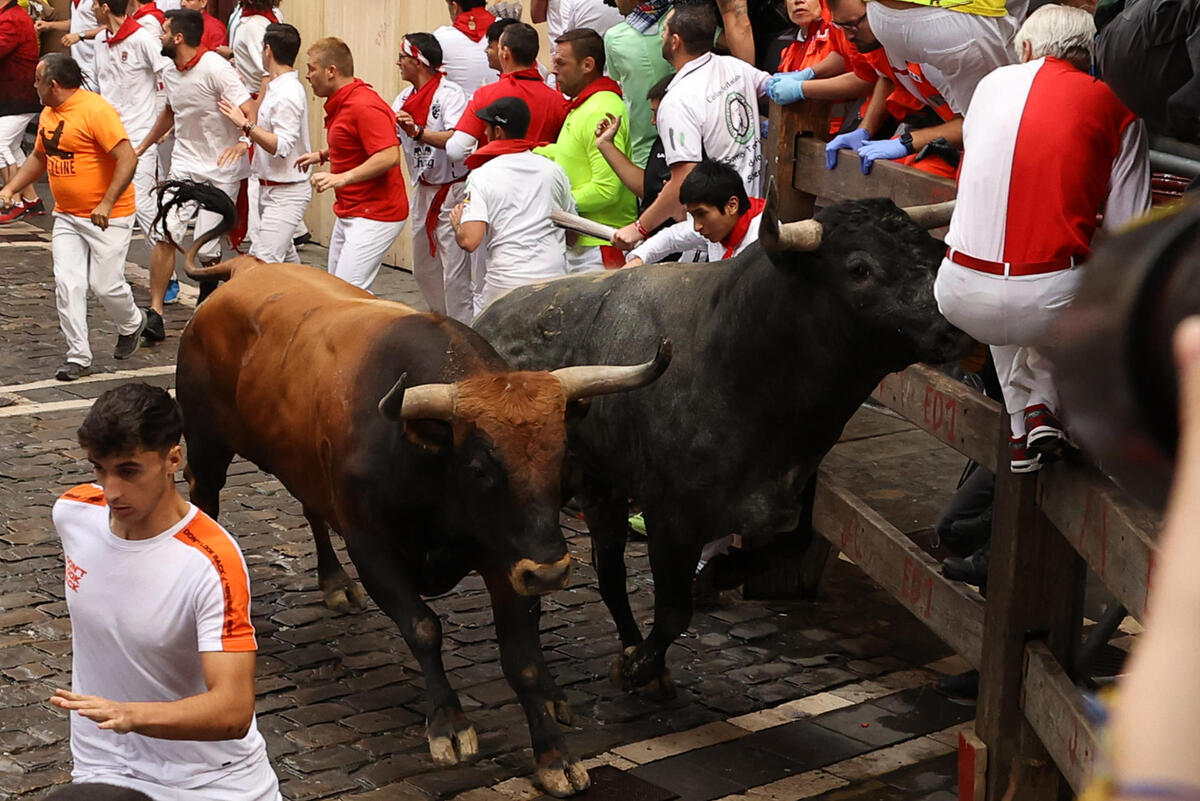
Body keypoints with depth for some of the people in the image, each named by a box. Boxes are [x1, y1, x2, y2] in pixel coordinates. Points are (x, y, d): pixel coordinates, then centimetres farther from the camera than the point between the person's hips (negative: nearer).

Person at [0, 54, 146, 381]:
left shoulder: (96, 110, -18)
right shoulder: (48, 114, 9)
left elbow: (127, 158, -23)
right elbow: (39, 158, 25)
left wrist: (107, 203, -28)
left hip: (108, 216, -7)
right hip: (66, 216, 7)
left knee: (105, 284, -3)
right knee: (67, 284, -1)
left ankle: (131, 324, 29)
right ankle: (78, 356, 6)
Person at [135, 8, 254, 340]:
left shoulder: (214, 68, -17)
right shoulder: (170, 73, 7)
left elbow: (249, 112, -25)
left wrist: (243, 142, -44)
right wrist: (142, 147, 30)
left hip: (220, 169, -6)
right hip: (184, 163, 6)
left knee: (208, 248, -3)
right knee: (166, 233, -10)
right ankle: (155, 312, -8)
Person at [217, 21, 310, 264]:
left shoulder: (288, 94, -21)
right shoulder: (277, 87, 10)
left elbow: (281, 146, -28)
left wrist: (245, 124, -30)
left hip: (286, 193, -11)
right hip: (270, 188, 11)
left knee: (262, 261, -17)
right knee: (284, 255, 21)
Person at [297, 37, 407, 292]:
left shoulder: (364, 106, -20)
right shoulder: (339, 104, 14)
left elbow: (389, 156, -30)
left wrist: (343, 178, -34)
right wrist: (322, 155, 22)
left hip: (374, 216, -11)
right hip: (348, 212, 11)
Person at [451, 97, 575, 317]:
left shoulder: (481, 176, -4)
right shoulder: (553, 170, 8)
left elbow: (469, 241, -14)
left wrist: (456, 224, 8)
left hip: (506, 283, -4)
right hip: (555, 277, 4)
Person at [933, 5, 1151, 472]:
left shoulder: (993, 83, 11)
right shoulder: (1114, 106, 2)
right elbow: (1128, 231, -2)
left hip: (960, 297, 4)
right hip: (1048, 302, -3)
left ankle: (1020, 425, 29)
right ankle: (1045, 404, 14)